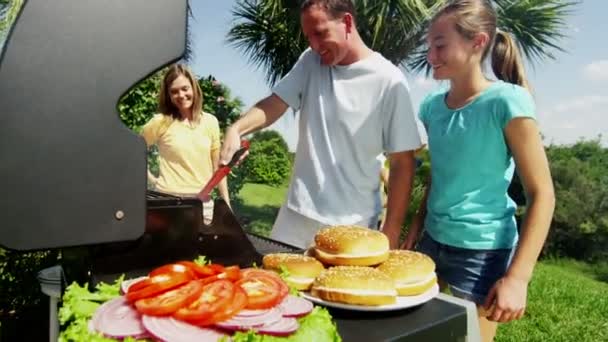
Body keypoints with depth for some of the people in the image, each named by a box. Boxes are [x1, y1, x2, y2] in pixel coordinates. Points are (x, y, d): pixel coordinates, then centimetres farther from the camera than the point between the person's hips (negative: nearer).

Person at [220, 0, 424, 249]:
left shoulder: (388, 80, -10)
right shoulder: (310, 62, 5)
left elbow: (402, 164, -8)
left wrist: (391, 232, -9)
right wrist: (236, 129, -22)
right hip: (297, 214, 4)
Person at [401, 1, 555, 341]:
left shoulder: (506, 101, -16)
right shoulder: (432, 105, 2)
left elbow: (542, 194, -14)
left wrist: (517, 277, -18)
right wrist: (415, 230, 12)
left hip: (483, 251, -5)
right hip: (433, 242, 6)